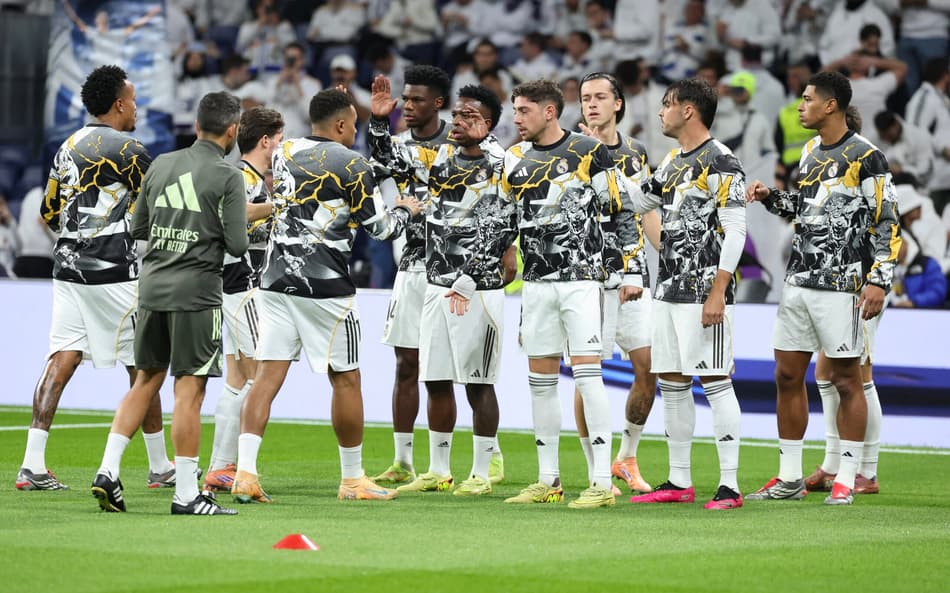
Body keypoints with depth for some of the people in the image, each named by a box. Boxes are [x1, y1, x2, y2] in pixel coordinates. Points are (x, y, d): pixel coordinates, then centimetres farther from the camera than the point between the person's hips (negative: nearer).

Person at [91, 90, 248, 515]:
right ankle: (186, 495, -1)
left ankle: (108, 471, 7)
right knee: (189, 390, -3)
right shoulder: (227, 177, -8)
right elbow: (237, 245, -9)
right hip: (196, 292, -6)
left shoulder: (161, 165, 9)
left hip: (152, 286, 6)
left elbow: (137, 229, 15)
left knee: (146, 381, 15)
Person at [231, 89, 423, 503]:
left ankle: (245, 473, -10)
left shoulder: (283, 153, 8)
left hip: (276, 280, 5)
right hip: (325, 288, -5)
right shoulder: (352, 166, -8)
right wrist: (406, 210, 20)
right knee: (345, 379, 7)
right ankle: (352, 479, 15)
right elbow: (380, 229, -2)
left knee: (268, 375, 1)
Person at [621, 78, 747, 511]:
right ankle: (679, 482, 17)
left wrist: (718, 293, -21)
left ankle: (730, 486, -8)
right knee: (672, 383, 10)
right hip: (669, 290, 9)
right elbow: (636, 203, 29)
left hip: (704, 292, -9)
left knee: (715, 382, -9)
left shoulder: (720, 162, -11)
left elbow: (735, 231, -16)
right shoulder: (673, 162, 16)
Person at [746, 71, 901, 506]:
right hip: (798, 281, 8)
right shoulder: (811, 151, 14)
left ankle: (845, 481, 2)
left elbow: (887, 224, -10)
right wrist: (771, 198, 10)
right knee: (787, 376, 8)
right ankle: (789, 478, 16)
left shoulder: (864, 156, -9)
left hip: (840, 286, -8)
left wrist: (879, 281, -16)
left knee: (845, 379, -2)